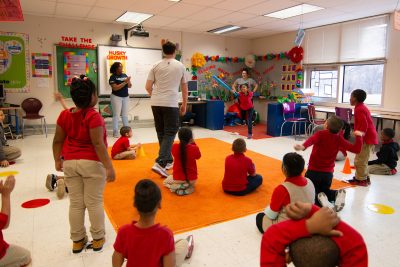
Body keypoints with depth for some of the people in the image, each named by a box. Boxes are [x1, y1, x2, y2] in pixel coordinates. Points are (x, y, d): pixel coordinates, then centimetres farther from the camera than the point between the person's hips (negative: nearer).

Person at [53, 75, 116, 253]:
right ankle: (98, 238, 20)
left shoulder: (64, 115, 0)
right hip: (92, 163, -5)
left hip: (70, 163, 5)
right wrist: (109, 167, -18)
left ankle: (77, 240, 25)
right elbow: (98, 144, -21)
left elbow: (58, 141, 7)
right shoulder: (93, 116, -17)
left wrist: (58, 160, 20)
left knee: (75, 203, 13)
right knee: (94, 202, 7)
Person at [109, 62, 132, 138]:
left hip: (126, 97, 5)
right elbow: (115, 88, -17)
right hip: (116, 97, -5)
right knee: (116, 115, -3)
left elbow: (130, 86, 7)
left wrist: (128, 81, -15)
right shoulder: (113, 77, -8)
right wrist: (124, 82, -19)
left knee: (125, 114, 11)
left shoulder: (125, 75, 7)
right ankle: (115, 132, 1)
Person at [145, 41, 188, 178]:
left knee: (161, 132, 15)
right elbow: (184, 88, 11)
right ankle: (160, 163, -16)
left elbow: (148, 87, 6)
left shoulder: (156, 66, 7)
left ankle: (168, 160, 27)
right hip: (171, 104, -3)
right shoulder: (180, 66, 5)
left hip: (155, 104, 3)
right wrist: (184, 105, 22)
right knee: (170, 133, -1)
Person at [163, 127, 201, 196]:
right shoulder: (194, 148, -16)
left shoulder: (175, 147, -13)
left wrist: (182, 143, 11)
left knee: (166, 181, 29)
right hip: (191, 179, 2)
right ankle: (188, 188, 9)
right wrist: (193, 144, 7)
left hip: (178, 179, -1)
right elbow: (198, 156, 8)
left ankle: (176, 187, 4)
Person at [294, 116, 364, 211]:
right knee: (325, 191, 28)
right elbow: (356, 149, -3)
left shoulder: (320, 134, -12)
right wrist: (359, 136, 13)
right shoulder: (339, 139, -3)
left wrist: (303, 146, -57)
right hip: (328, 173, 3)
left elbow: (312, 140, -36)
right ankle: (337, 194, -4)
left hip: (314, 171, -3)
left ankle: (319, 199, -22)